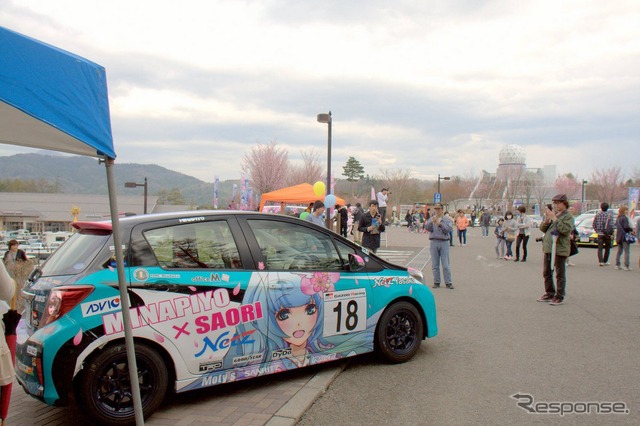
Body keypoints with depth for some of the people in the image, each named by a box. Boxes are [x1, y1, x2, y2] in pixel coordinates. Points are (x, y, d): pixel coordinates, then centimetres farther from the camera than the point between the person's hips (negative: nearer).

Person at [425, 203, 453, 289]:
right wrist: (432, 221, -19)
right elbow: (427, 228, -4)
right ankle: (436, 282, 12)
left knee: (446, 264, -3)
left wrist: (439, 224, -16)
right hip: (433, 242, 2)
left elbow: (448, 229, -7)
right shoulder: (431, 219, 12)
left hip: (444, 242, -2)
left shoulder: (447, 219, 7)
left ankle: (448, 282, 2)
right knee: (435, 264, 4)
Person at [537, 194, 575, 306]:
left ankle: (559, 297, 6)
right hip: (548, 248, 8)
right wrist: (546, 220, -6)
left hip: (560, 249, -8)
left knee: (560, 274, 0)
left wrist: (554, 218, -22)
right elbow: (542, 228, 13)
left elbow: (565, 229, -23)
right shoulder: (552, 214, 15)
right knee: (547, 273, 15)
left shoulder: (568, 217, -6)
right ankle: (549, 293, 26)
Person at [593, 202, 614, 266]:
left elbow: (594, 224, 5)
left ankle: (601, 261, -12)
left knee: (600, 248, 1)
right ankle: (605, 261, 19)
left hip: (600, 234, 2)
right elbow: (611, 225, -14)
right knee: (607, 248, 14)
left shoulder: (598, 214, 2)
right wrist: (611, 233, -5)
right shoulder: (609, 214, -8)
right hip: (607, 234, -2)